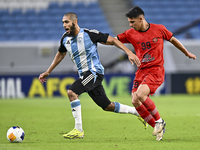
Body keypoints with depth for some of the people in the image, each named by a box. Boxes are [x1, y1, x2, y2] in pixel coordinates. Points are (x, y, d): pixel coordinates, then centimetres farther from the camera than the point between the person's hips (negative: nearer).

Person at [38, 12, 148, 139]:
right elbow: (60, 54, 24)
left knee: (72, 92, -25)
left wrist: (129, 52, -16)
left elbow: (112, 40, -8)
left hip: (94, 71, -7)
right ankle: (138, 112, 30)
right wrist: (47, 72, 26)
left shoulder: (89, 34, -14)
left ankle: (79, 129, -19)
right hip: (84, 75, 7)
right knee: (107, 106, 11)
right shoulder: (65, 38, 5)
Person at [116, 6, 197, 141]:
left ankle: (159, 121, -5)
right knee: (135, 102, -8)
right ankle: (159, 128, 8)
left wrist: (187, 53, 25)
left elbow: (173, 40, 12)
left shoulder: (159, 29, -3)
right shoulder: (131, 34, 3)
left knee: (140, 95, -26)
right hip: (141, 71, 5)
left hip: (156, 70, -5)